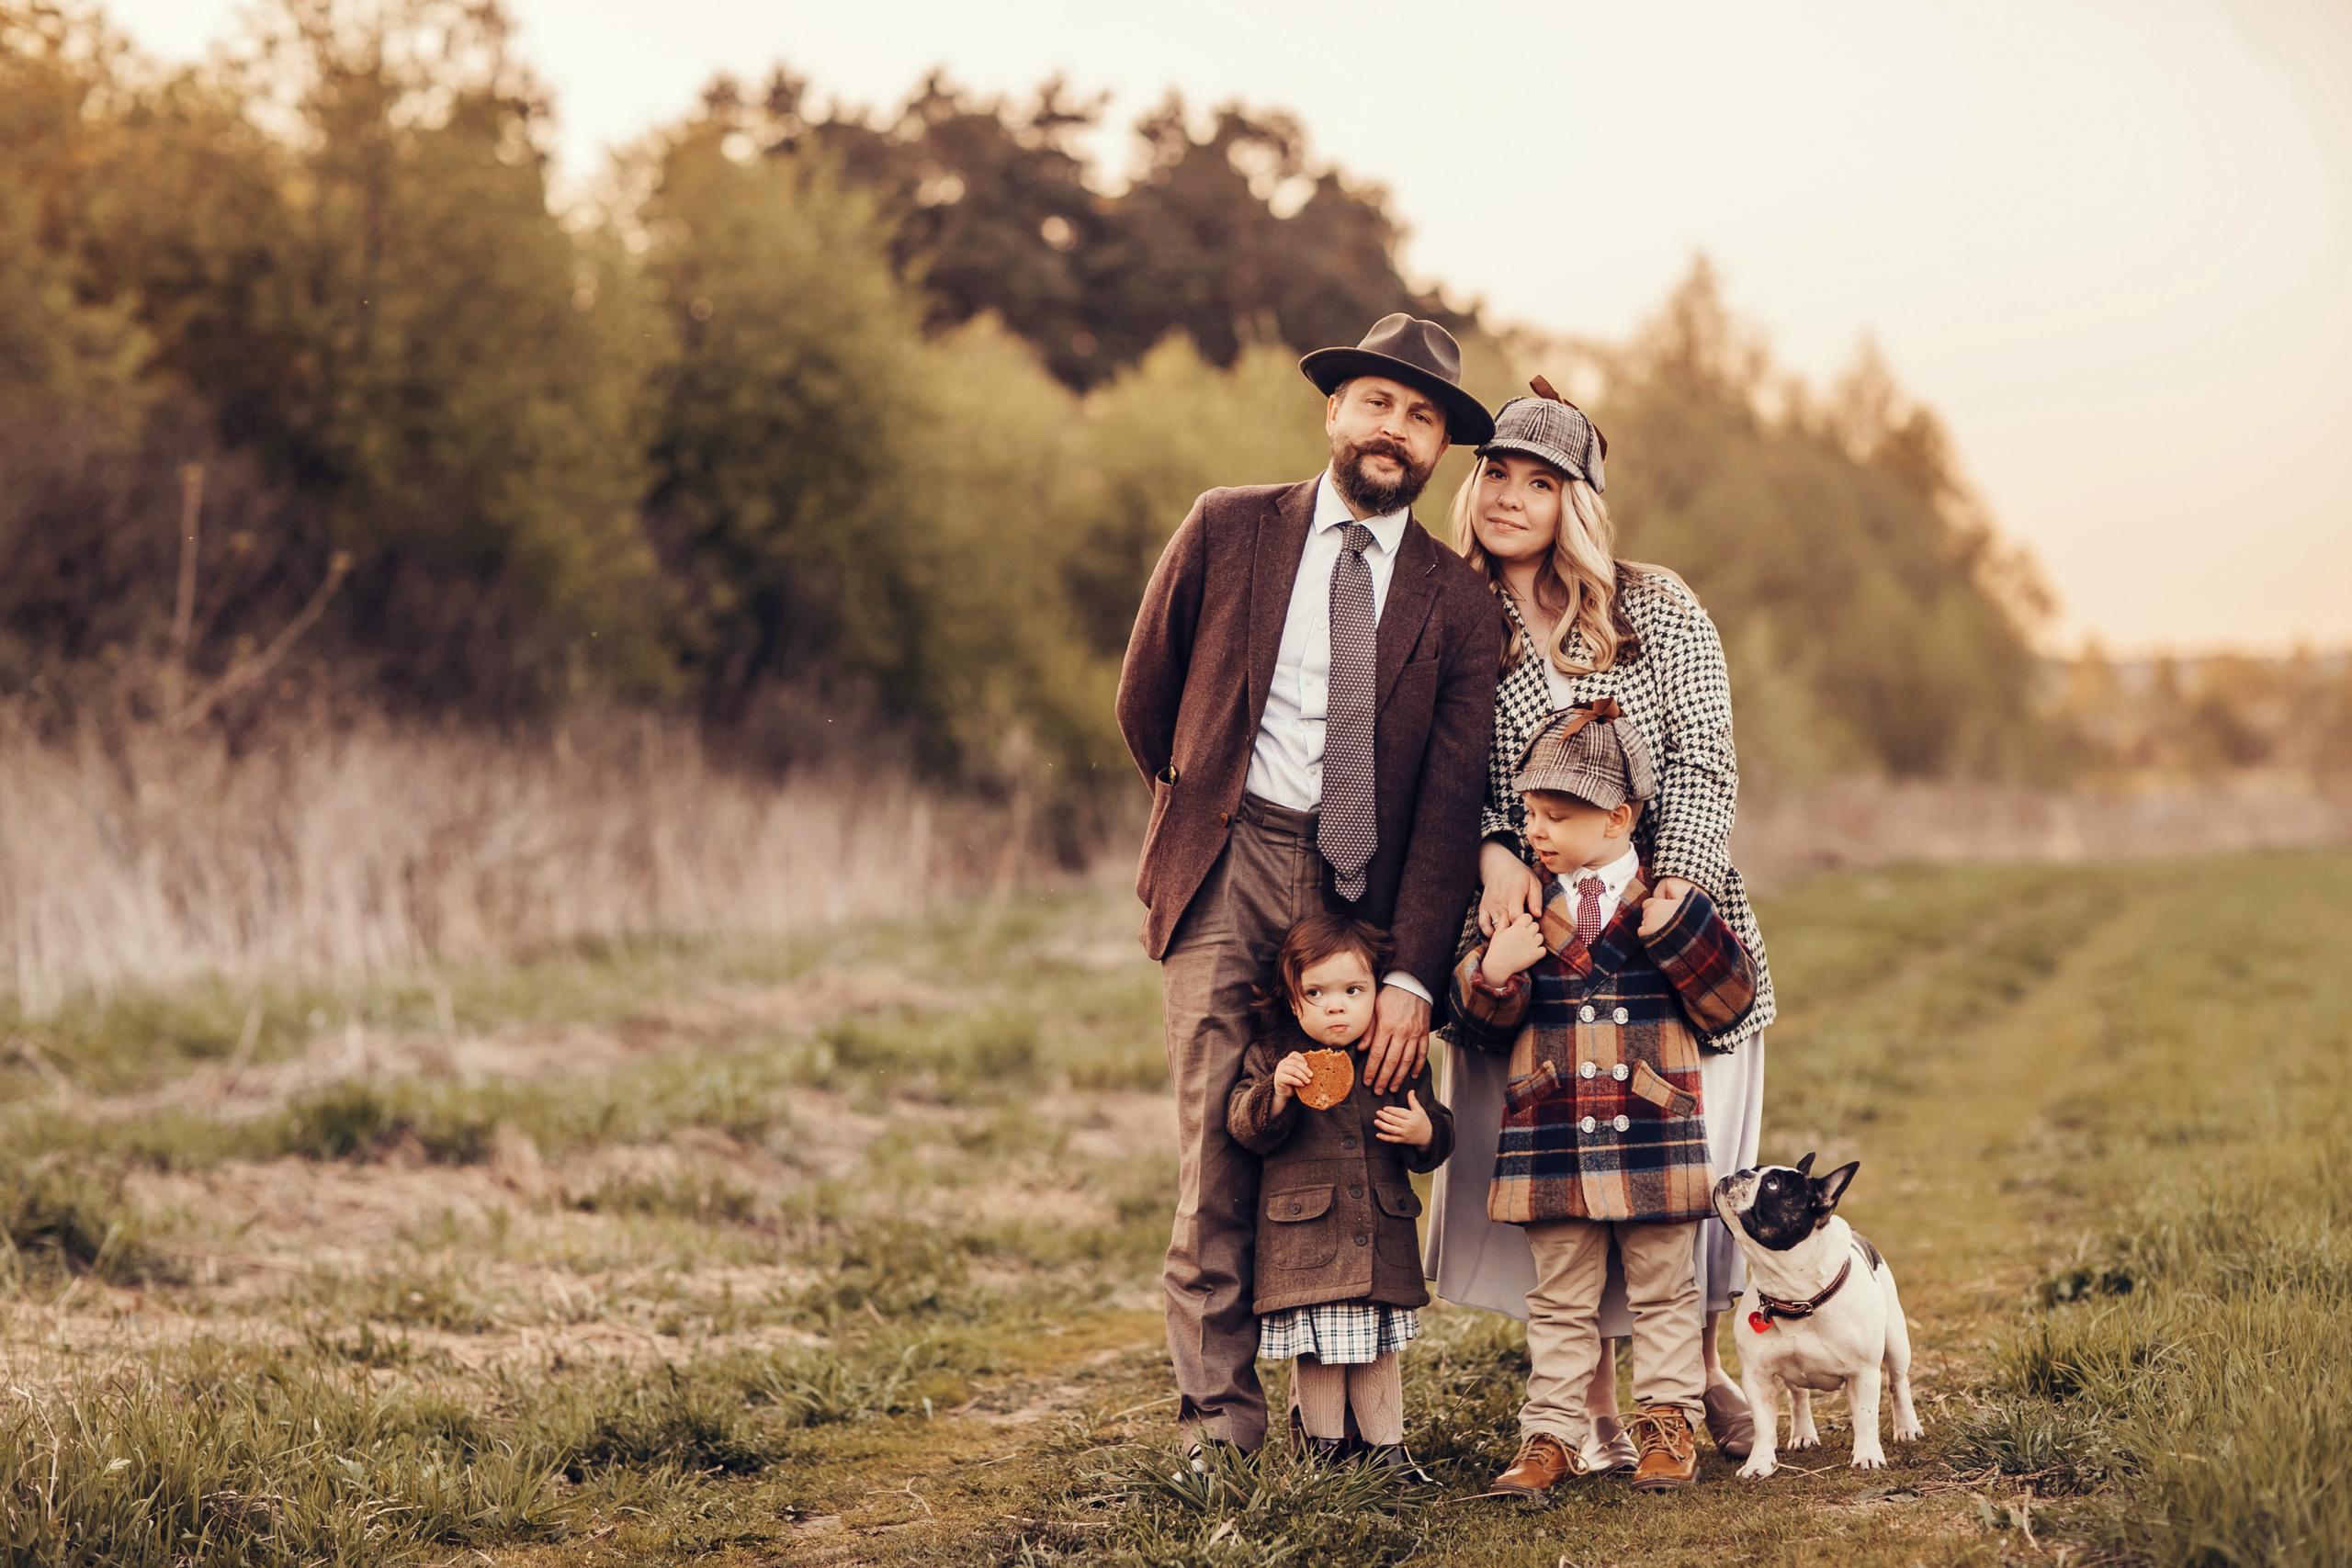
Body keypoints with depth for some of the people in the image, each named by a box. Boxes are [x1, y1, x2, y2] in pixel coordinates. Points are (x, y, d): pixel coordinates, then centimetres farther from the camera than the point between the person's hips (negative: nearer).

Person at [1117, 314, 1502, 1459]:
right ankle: (1219, 1416, -2)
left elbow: (1450, 802, -1)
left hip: (1368, 888, 1)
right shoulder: (1228, 531, 6)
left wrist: (1412, 979, -9)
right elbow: (1144, 699, 17)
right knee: (1219, 1147, -7)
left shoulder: (1457, 603, 5)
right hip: (1229, 868, -1)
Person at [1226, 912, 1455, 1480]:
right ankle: (1326, 1449, 17)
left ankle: (1386, 1445, 24)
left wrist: (1425, 1134, -14)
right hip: (1305, 1237, -2)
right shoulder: (1273, 1057, -2)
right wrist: (1276, 1093, -26)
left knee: (1379, 1346, 11)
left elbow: (1438, 1140, 9)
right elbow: (1247, 1129, -9)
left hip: (1383, 1238, 2)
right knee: (1316, 1349, 3)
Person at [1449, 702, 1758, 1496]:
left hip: (1652, 1134, -2)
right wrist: (1493, 974, -13)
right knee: (1559, 1301, 8)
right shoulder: (1525, 908, 6)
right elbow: (1481, 1026, 8)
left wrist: (1682, 931, -17)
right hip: (1549, 1140, 2)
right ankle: (1551, 1436, 13)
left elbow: (1728, 1000, -3)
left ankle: (1668, 1425, 18)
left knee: (1662, 1291, 8)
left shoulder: (1670, 903, 0)